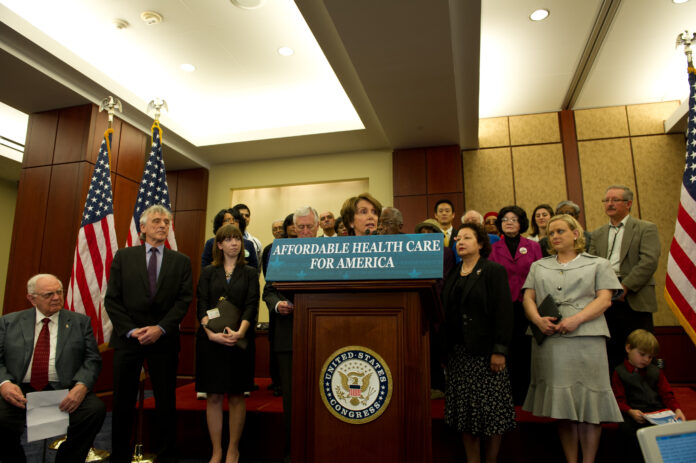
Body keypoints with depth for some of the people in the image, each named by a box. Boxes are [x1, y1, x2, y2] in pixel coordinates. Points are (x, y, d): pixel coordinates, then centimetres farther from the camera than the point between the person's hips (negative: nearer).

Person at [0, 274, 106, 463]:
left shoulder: (80, 322, 12)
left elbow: (93, 360, 5)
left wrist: (81, 386, -14)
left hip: (64, 392, 0)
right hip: (20, 392, 1)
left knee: (96, 409, -28)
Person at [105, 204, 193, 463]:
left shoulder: (181, 262, 6)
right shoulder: (123, 257, 6)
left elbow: (184, 300, -1)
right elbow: (112, 299, 1)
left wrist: (160, 328, -13)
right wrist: (131, 330, -9)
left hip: (164, 339, 0)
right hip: (127, 337, 0)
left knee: (166, 401, 6)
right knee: (123, 400, 9)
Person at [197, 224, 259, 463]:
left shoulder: (249, 273, 7)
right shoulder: (208, 272, 8)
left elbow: (252, 306, -3)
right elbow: (202, 306, 0)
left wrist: (240, 332, -20)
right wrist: (210, 332, -18)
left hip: (239, 340, 0)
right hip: (210, 340, 1)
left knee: (236, 396, 4)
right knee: (213, 396, 5)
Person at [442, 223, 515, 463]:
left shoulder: (494, 271, -2)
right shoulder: (452, 275, 13)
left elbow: (503, 311, -10)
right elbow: (445, 312, 12)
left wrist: (500, 350, -16)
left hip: (485, 350, -5)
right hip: (458, 351, 5)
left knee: (491, 408, 2)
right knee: (464, 410, 7)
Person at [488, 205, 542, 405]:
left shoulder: (533, 247, 7)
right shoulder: (493, 249, 6)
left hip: (527, 306, 1)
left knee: (525, 350, 6)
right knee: (507, 350, 4)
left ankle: (524, 393, 21)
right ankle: (508, 393, 17)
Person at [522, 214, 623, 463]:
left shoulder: (598, 264, 11)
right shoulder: (539, 266, 19)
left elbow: (604, 299, -1)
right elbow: (528, 297, 11)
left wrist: (576, 319, -16)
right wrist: (537, 319, -9)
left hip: (585, 337, -2)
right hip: (549, 339, 3)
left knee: (588, 402, -2)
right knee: (561, 402, 6)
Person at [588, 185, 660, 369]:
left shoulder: (646, 229, 5)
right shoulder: (598, 234, 18)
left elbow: (649, 261, -8)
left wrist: (625, 287, -15)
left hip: (635, 300, -3)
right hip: (605, 301, 3)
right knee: (610, 354, 5)